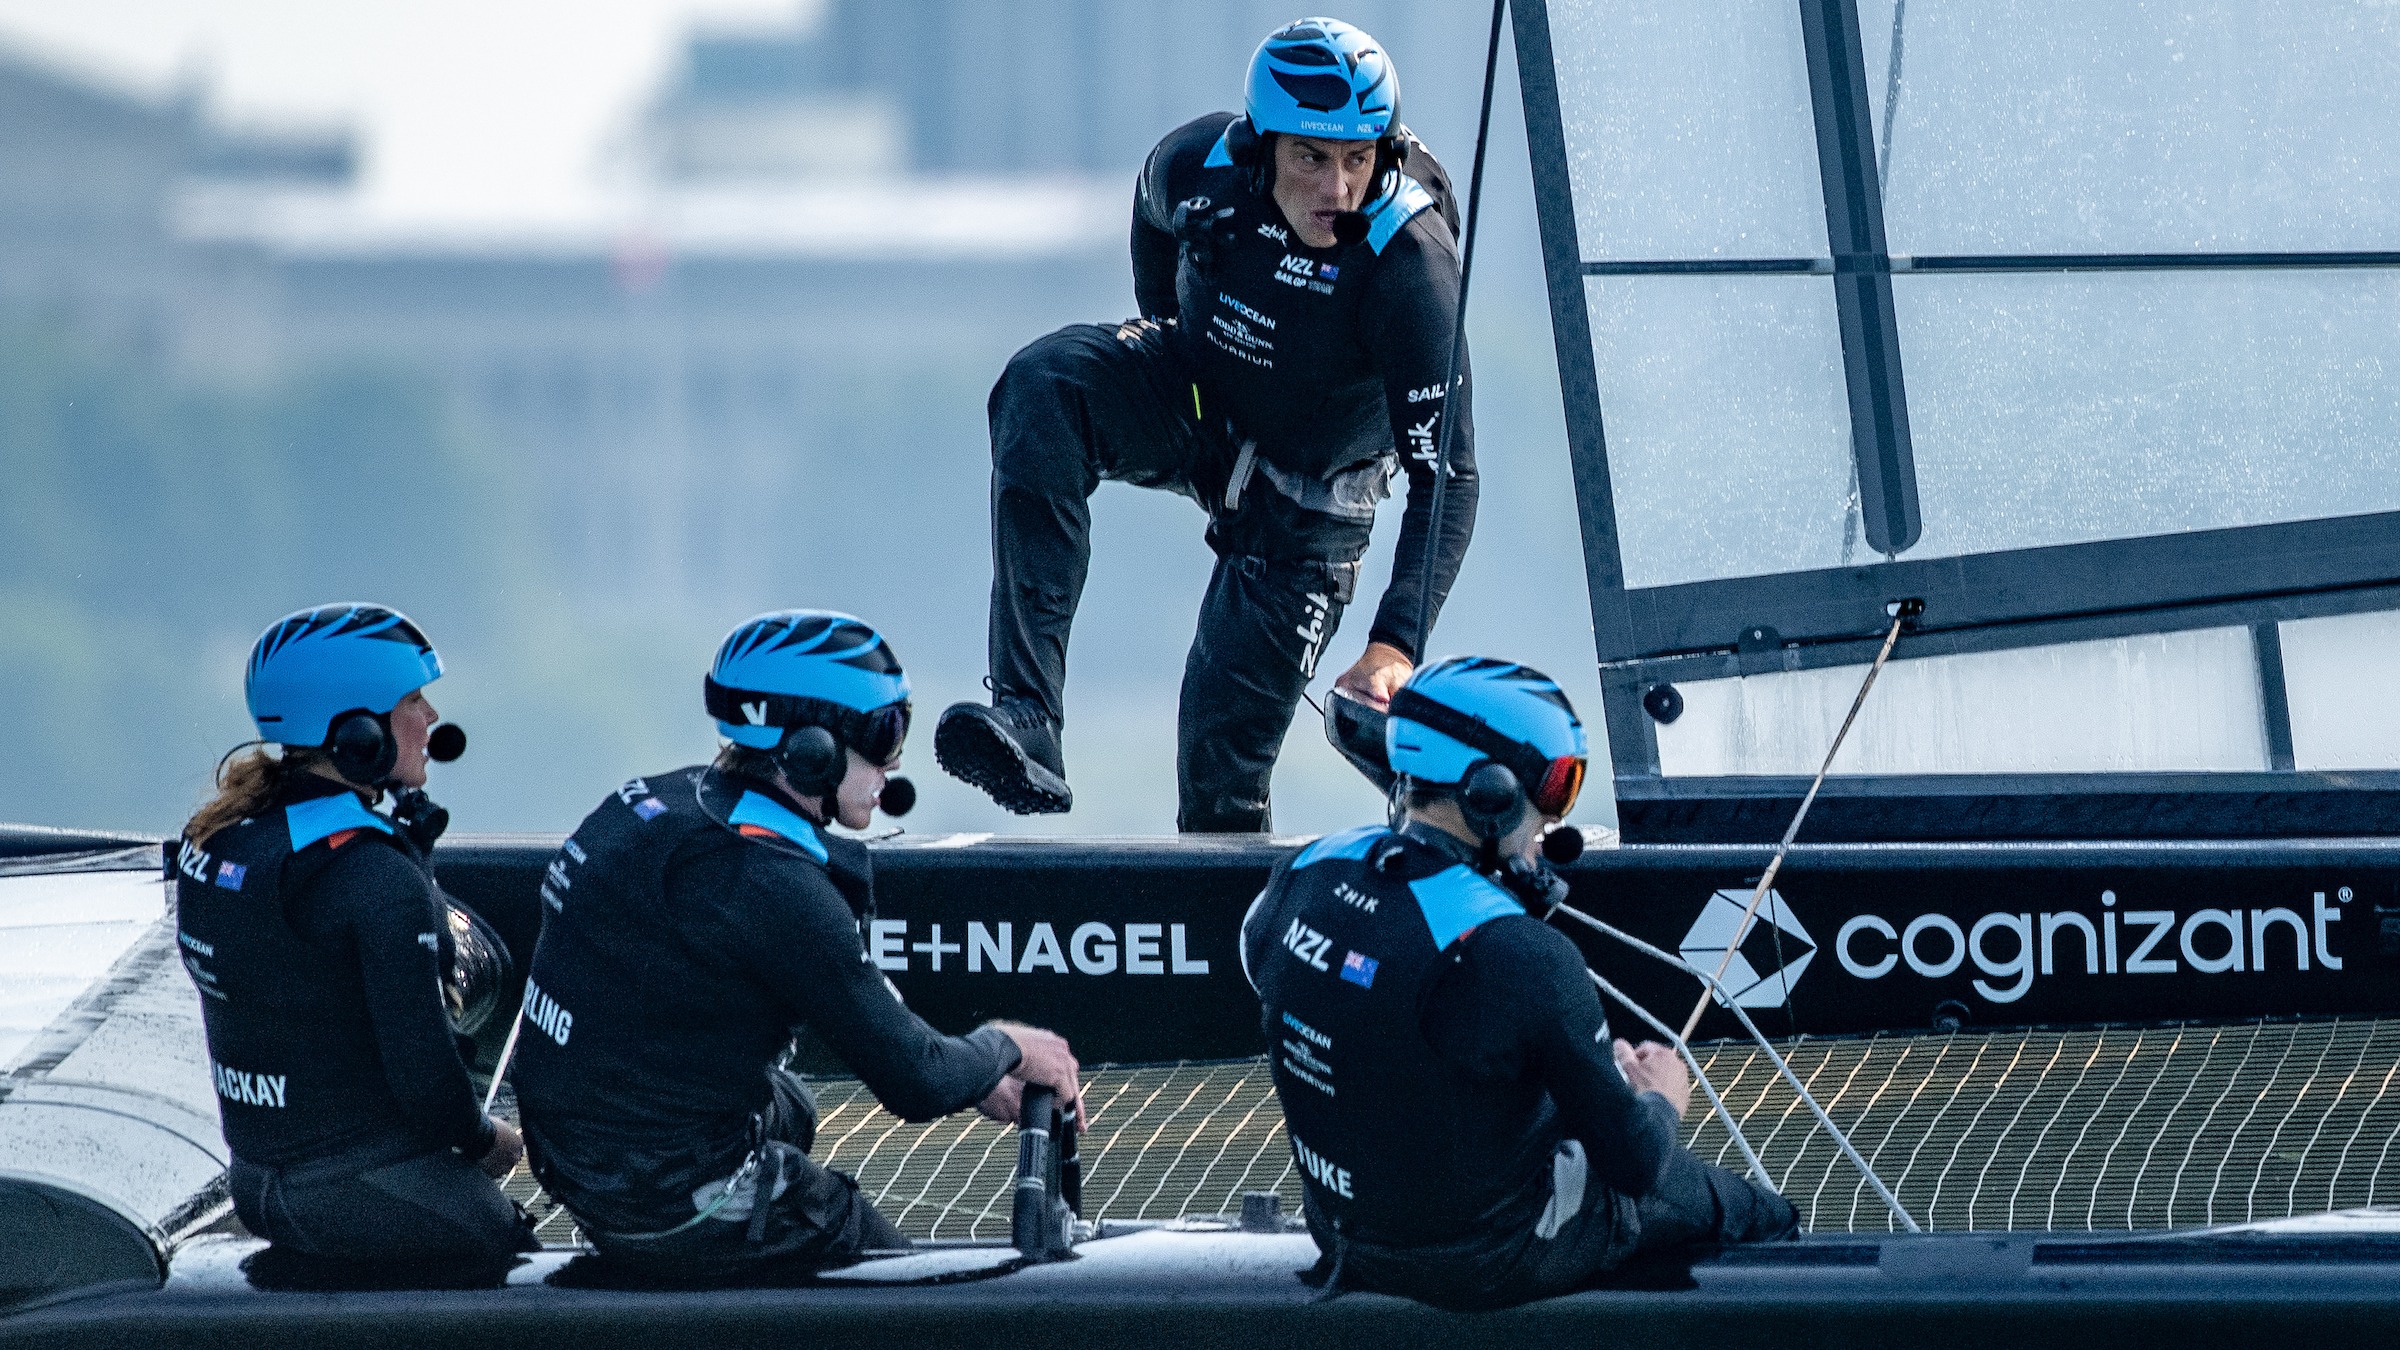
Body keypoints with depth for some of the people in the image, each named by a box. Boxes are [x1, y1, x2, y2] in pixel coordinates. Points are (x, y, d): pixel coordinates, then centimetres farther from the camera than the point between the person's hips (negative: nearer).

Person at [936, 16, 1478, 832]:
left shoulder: (1409, 263, -34)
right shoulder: (1202, 167, -24)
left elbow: (1446, 480, -34)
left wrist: (1394, 647, -45)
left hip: (1305, 500, -3)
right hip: (1194, 404, 3)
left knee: (1222, 771, -10)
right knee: (1043, 387, -31)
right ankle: (1026, 720, -39)